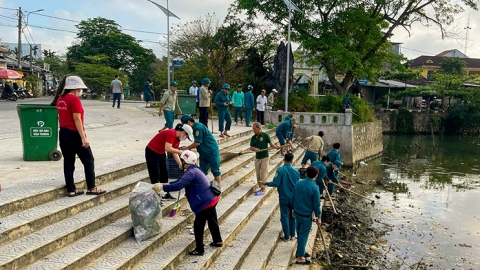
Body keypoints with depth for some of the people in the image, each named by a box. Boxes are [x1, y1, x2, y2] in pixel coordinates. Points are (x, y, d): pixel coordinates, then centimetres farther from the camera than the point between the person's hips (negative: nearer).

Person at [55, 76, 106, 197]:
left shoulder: (60, 99, 9)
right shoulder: (74, 99, -16)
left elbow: (63, 116, 14)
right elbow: (77, 119, -20)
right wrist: (83, 137, -20)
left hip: (63, 134, 8)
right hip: (74, 134, -8)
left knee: (68, 162, 11)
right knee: (88, 161, 5)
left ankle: (71, 190, 15)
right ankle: (91, 188, 11)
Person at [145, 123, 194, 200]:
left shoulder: (177, 138, 4)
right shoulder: (171, 133, -24)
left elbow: (174, 153, 8)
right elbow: (168, 148, -33)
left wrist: (181, 165, 2)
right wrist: (181, 152, -26)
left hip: (161, 153, 10)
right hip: (152, 153, -10)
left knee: (165, 174, 13)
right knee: (155, 176, -6)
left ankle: (166, 194, 22)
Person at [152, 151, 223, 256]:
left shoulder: (191, 173, -21)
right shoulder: (194, 170, 12)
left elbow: (178, 186, -28)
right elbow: (179, 181, 15)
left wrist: (162, 187, -21)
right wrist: (164, 184, 6)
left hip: (205, 203, -11)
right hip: (211, 200, 11)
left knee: (198, 226, 2)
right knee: (212, 221, 26)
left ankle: (199, 250, 11)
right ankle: (218, 241, 43)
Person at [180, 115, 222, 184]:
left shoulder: (198, 127, -21)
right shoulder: (195, 127, 7)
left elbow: (197, 143, -21)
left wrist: (187, 148, -10)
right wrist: (188, 147, 3)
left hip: (212, 151, -9)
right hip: (204, 152, 10)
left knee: (215, 171, 0)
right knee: (202, 171, 10)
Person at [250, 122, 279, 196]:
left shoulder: (265, 135, -8)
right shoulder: (253, 137, 7)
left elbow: (271, 144, -5)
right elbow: (251, 147, 7)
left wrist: (276, 147, -24)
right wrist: (255, 149, -15)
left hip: (265, 157, -6)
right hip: (257, 158, 6)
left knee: (263, 173, -6)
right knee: (258, 173, 8)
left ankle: (263, 189, -1)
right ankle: (261, 187, 20)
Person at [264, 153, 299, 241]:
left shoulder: (280, 170, -16)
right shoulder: (296, 171, -5)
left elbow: (275, 183, -18)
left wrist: (266, 183, 0)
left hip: (284, 197, -3)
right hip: (293, 197, 3)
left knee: (284, 216, 6)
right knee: (292, 216, 15)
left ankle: (286, 236, 11)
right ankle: (292, 235, 23)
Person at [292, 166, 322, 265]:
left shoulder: (298, 183, -3)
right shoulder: (314, 188, -20)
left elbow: (293, 198, 7)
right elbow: (316, 205, -14)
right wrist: (318, 217, -2)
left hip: (297, 212, 6)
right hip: (306, 215, -6)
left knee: (299, 233, 20)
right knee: (303, 235, 2)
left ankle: (300, 251, 35)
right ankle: (300, 257, 8)